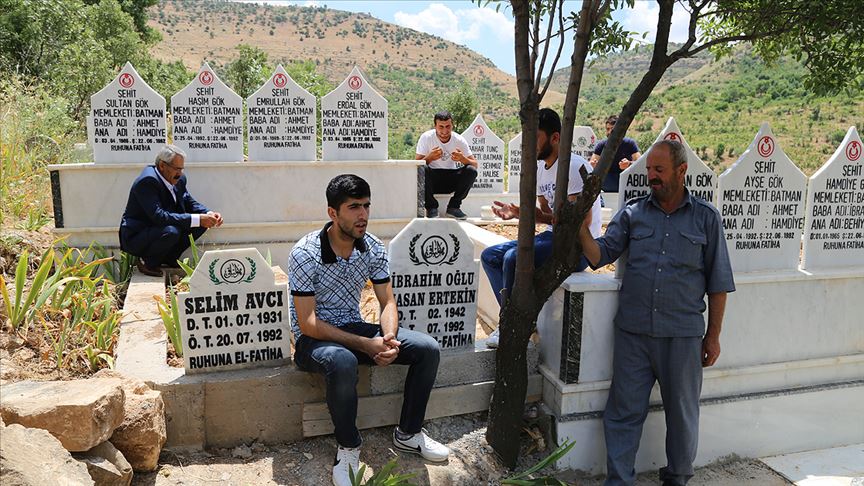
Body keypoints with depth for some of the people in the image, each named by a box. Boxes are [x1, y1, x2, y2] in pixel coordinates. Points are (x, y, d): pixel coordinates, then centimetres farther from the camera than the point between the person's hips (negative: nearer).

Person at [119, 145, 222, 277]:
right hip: (134, 237, -8)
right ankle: (148, 263, -8)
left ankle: (169, 258, 8)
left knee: (201, 223, -3)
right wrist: (197, 219, -36)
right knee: (171, 232, -35)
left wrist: (209, 214, -15)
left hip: (159, 230, 8)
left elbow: (190, 203, 7)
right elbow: (159, 217, -34)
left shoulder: (179, 179, 0)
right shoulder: (147, 181, -26)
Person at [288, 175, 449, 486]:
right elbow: (308, 324, -22)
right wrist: (365, 344, -26)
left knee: (428, 349, -10)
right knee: (343, 362, -40)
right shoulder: (305, 254, -21)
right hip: (314, 339, -6)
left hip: (354, 328, 6)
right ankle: (348, 447, -13)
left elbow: (388, 303, 1)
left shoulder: (374, 248, -4)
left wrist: (388, 339, -22)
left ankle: (408, 433, 9)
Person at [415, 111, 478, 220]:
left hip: (452, 180, 2)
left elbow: (475, 165, -8)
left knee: (471, 171, -24)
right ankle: (431, 207, -14)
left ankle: (453, 206, -10)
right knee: (422, 170, -33)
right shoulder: (426, 138, -11)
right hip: (432, 180, -2)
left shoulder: (459, 140, -6)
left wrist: (462, 159, -30)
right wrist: (429, 157, -35)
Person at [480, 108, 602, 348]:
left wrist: (529, 213, -25)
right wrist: (517, 213, -1)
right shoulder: (540, 168, 11)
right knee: (489, 256, 3)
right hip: (554, 237, 10)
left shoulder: (574, 166, -16)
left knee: (514, 257, -29)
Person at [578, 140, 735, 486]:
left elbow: (718, 282, 5)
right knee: (624, 411, 6)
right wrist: (582, 230, -19)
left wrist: (713, 335, 4)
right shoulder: (633, 213, 7)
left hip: (682, 335, -1)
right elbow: (600, 256, 0)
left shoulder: (706, 218, 3)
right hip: (633, 331, 1)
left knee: (682, 412, 14)